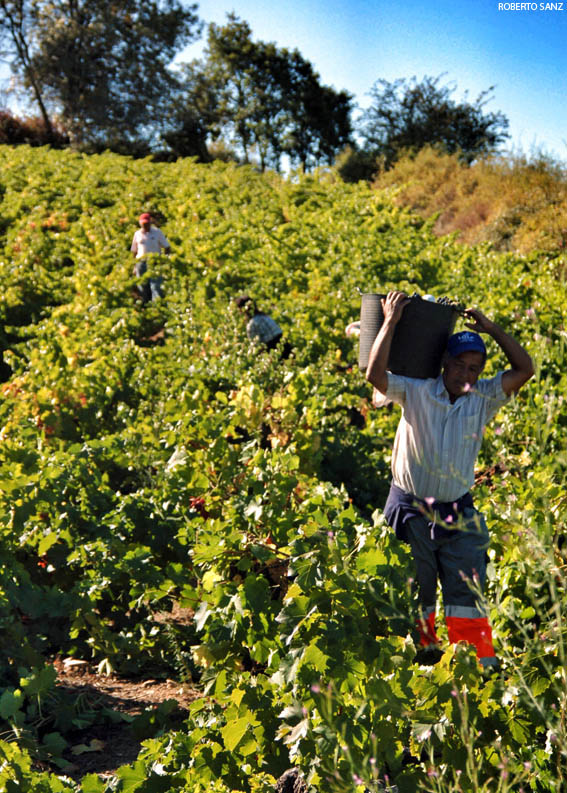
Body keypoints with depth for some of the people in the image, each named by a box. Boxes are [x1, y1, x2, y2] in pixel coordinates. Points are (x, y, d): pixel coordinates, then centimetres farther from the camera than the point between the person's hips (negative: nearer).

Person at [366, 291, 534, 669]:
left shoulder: (483, 399, -1)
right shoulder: (416, 392, -9)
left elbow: (525, 369, -8)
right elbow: (376, 374, -24)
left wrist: (491, 327, -6)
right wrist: (391, 321, -20)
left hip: (459, 514, 2)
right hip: (411, 511, -2)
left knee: (466, 593, 3)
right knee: (415, 594, 12)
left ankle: (479, 665, 11)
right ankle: (423, 656, 29)